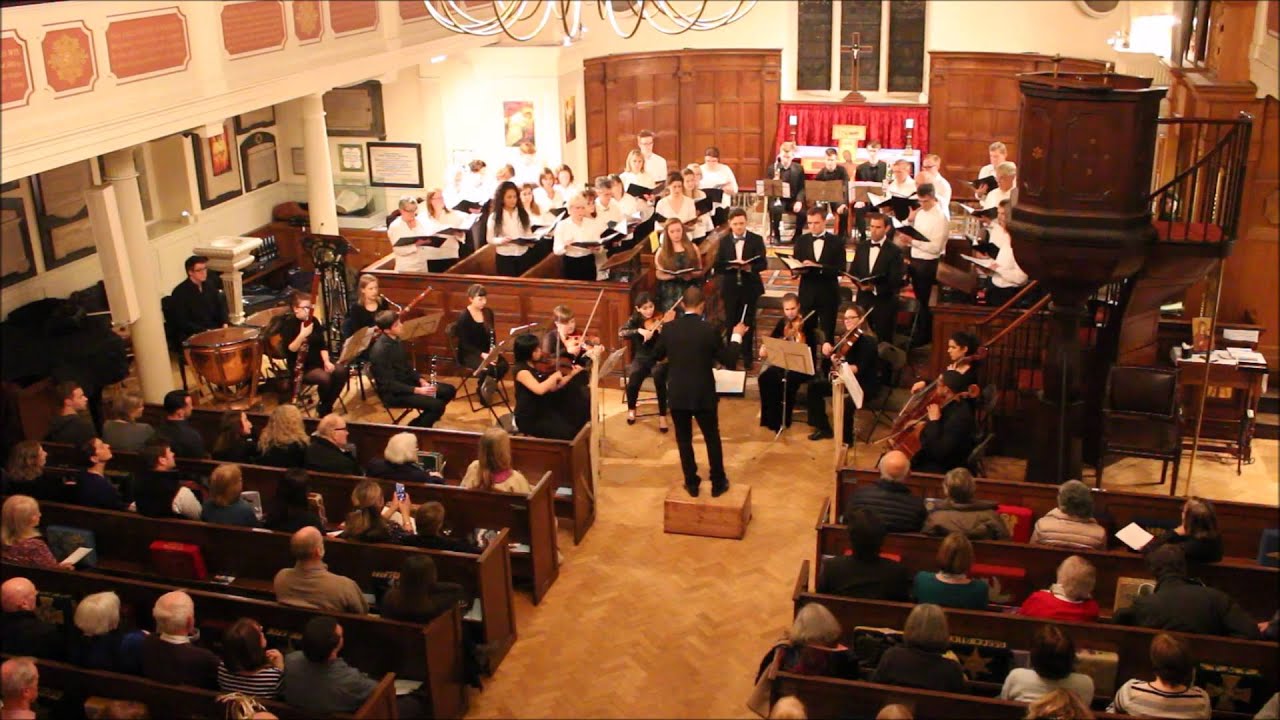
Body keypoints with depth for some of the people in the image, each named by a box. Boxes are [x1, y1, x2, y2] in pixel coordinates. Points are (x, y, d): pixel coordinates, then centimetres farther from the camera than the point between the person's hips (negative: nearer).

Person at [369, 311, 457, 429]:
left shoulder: (395, 340, 3)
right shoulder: (380, 351, -25)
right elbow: (388, 384, -24)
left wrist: (421, 380, 0)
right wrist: (417, 390, -24)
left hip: (407, 382, 9)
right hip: (393, 393, -9)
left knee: (449, 390, 7)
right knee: (437, 405, -24)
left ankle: (421, 422, 13)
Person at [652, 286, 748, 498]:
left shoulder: (668, 328, -7)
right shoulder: (709, 330, -14)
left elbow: (658, 355, 10)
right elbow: (729, 361, -6)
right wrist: (737, 336, 6)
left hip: (677, 395, 2)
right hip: (703, 395, -1)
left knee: (684, 440, 15)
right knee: (712, 439, 15)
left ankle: (692, 483, 20)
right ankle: (718, 483, 23)